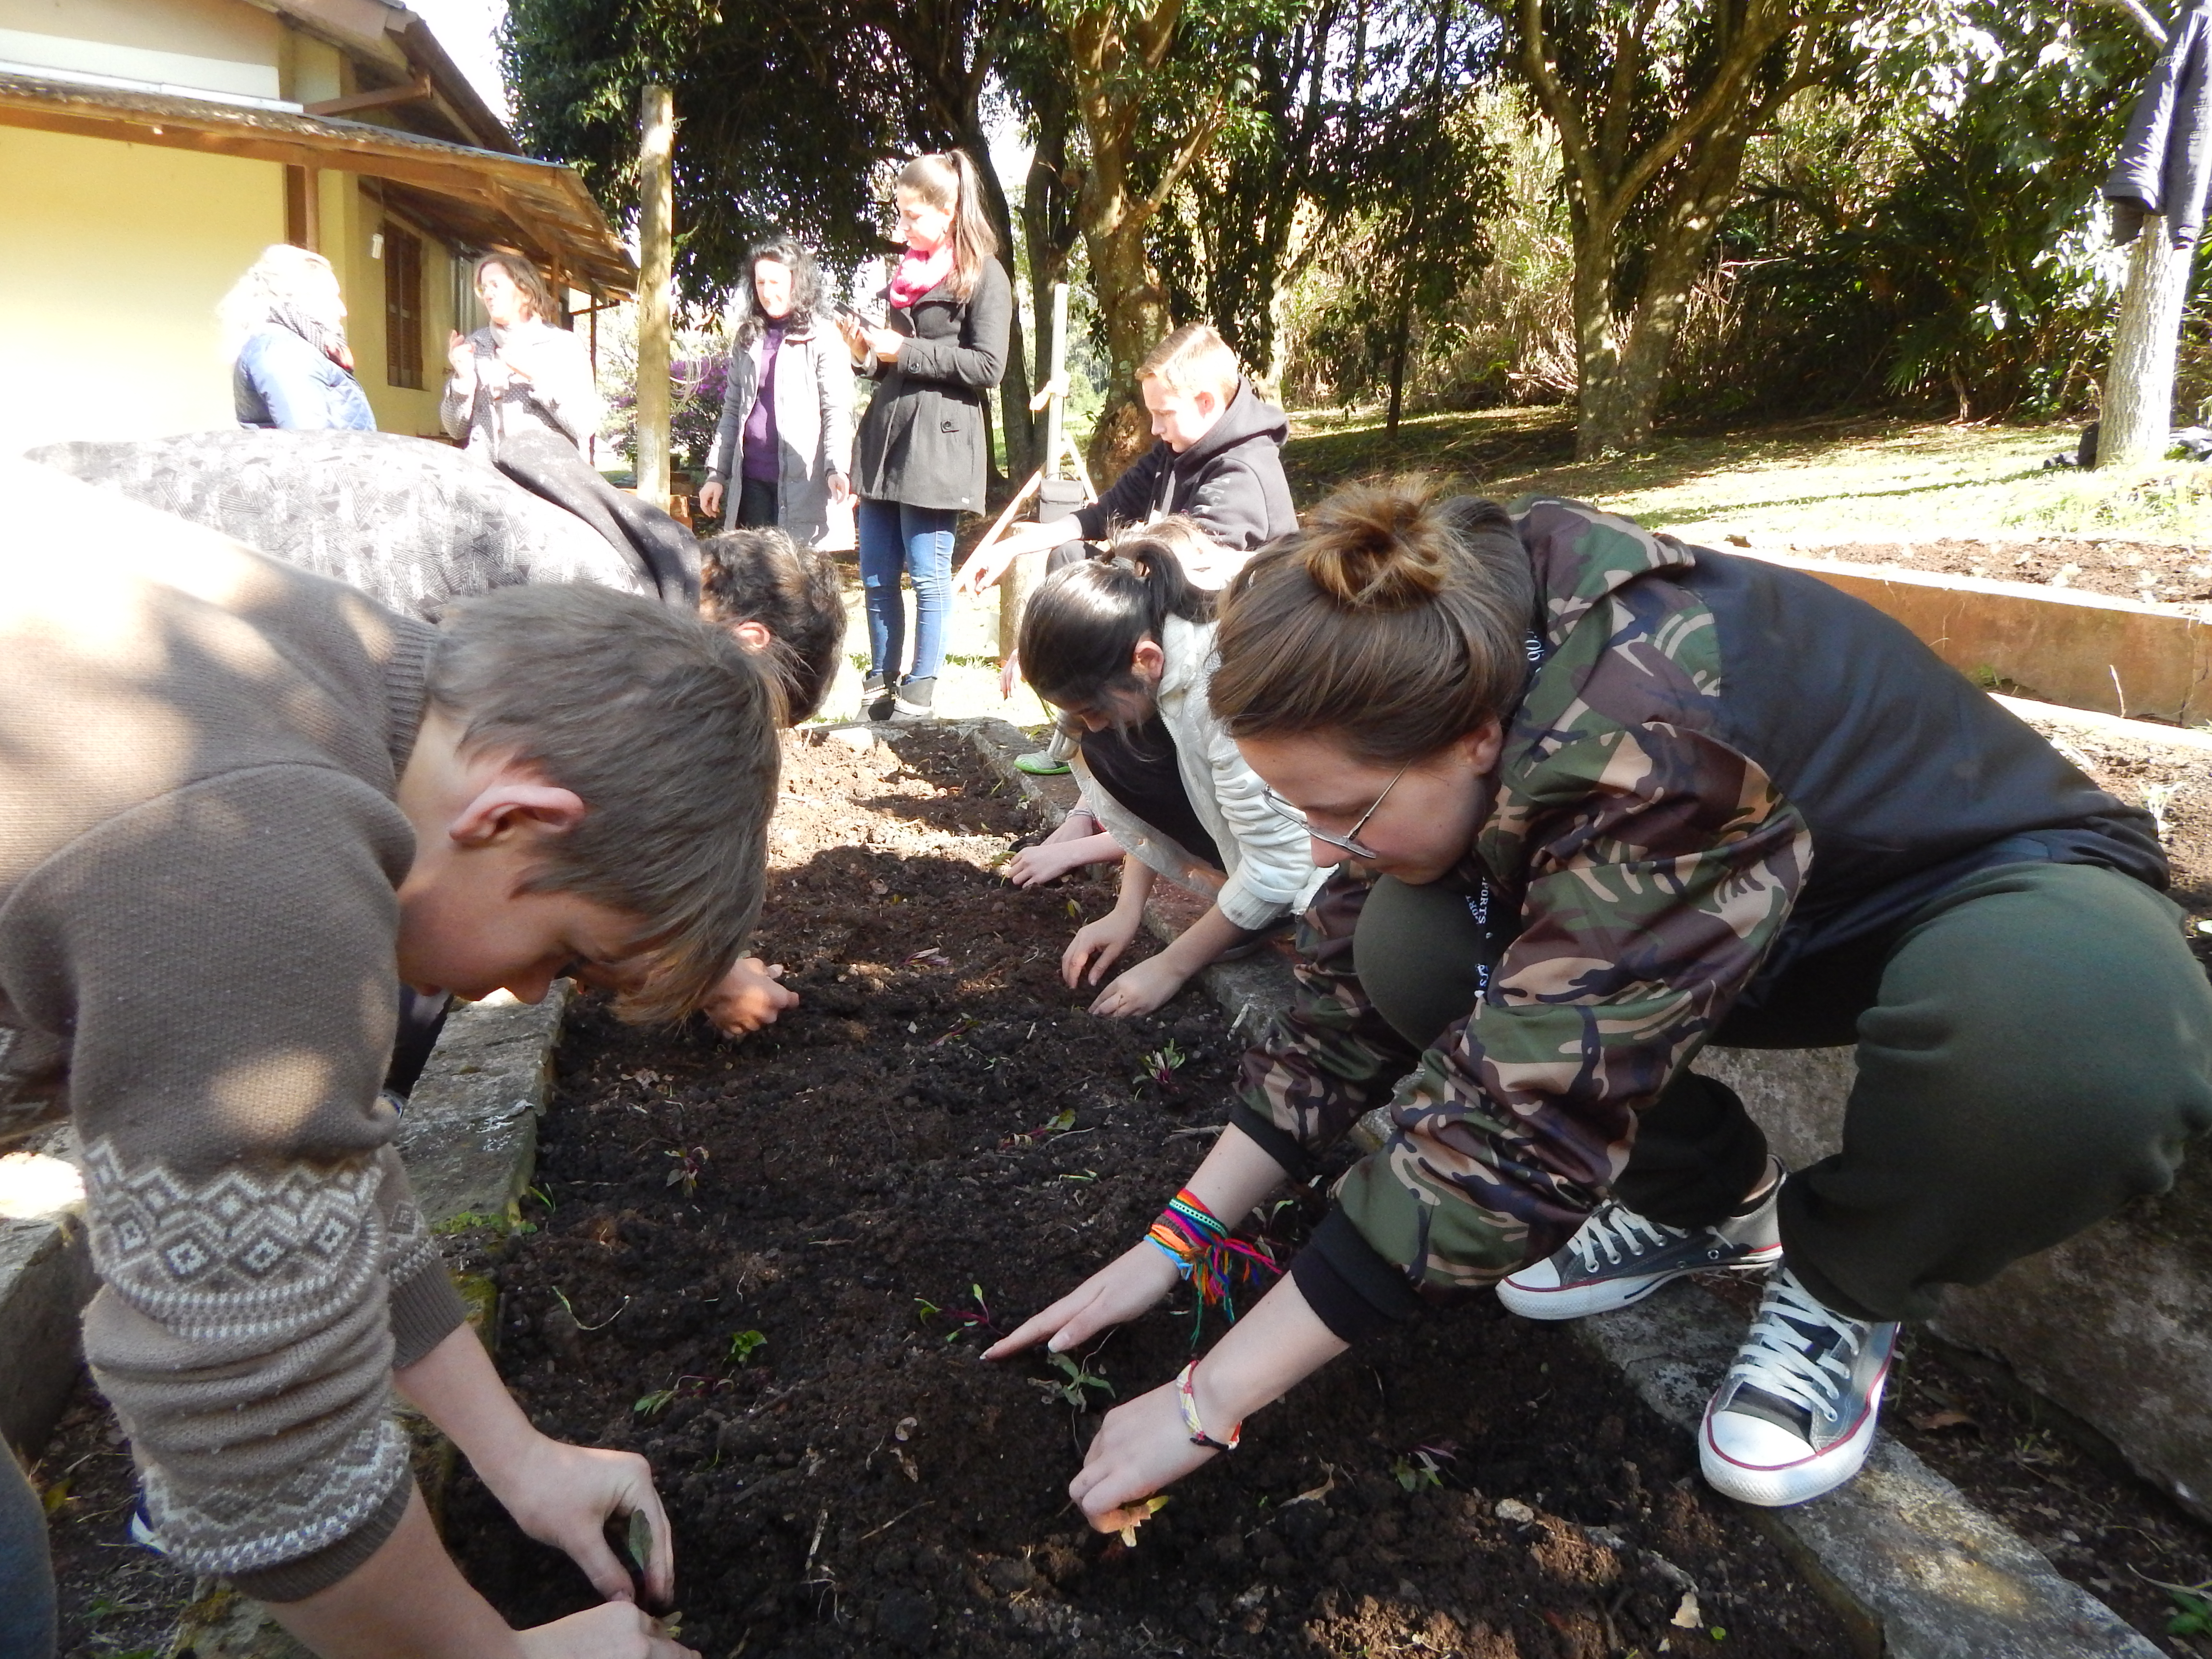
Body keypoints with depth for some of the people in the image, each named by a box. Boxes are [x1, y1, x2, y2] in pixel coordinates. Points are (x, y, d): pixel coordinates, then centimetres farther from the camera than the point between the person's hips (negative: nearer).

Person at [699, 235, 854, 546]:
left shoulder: (821, 337, 0)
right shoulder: (747, 339, 17)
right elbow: (732, 410, 19)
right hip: (753, 478, 5)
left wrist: (837, 469, -21)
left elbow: (837, 411, -7)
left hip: (803, 479, -5)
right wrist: (716, 473, 13)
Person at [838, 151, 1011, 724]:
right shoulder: (907, 271, 19)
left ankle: (918, 693, 8)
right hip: (884, 432, 7)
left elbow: (987, 366, -13)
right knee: (876, 575, 8)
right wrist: (868, 354, 4)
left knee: (928, 574, -1)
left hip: (937, 440, -7)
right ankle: (881, 683, 19)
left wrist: (903, 351, -13)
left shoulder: (983, 276, -3)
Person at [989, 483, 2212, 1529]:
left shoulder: (1653, 750, -40)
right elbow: (1346, 995, -9)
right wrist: (1172, 1247, -11)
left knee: (2083, 1035, -40)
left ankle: (1847, 1287, -7)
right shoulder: (1446, 673, -17)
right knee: (1409, 951, -19)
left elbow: (1509, 1124, -38)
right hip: (1739, 901, 5)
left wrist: (1207, 1403, -30)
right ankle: (1707, 1201, 7)